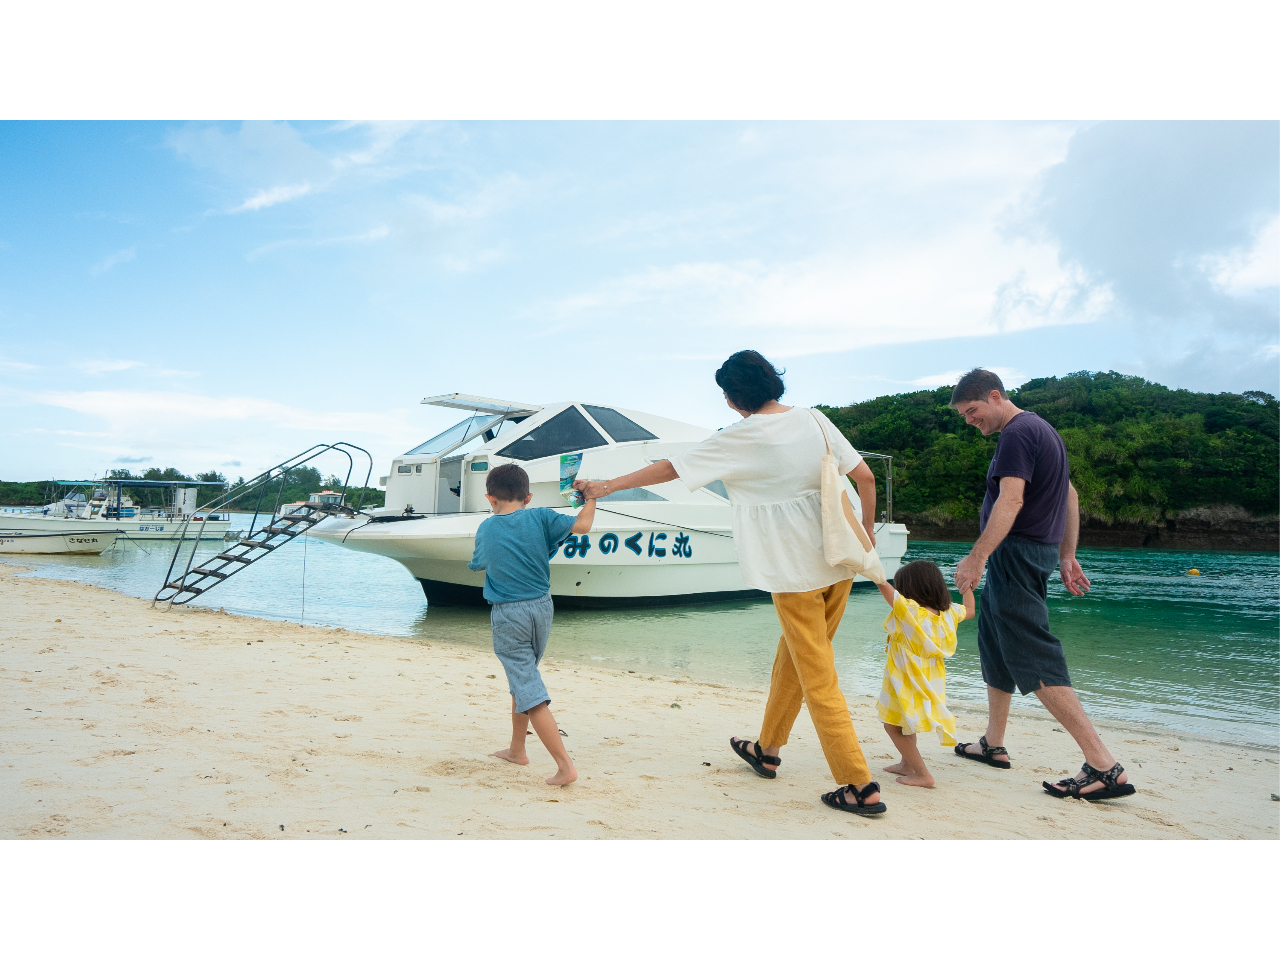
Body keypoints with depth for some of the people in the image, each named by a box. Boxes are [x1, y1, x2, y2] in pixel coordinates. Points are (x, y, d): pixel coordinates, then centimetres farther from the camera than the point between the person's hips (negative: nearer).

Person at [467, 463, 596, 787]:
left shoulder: (486, 529, -2)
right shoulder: (539, 517, -5)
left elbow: (477, 564, 13)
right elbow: (582, 525, -11)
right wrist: (591, 498, 7)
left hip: (508, 614, -3)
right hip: (541, 607, 3)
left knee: (528, 690, -4)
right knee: (523, 677, 23)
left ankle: (565, 766, -11)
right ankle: (517, 749, 37)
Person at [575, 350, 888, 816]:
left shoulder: (741, 437, -11)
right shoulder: (812, 418, 4)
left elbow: (669, 468, -5)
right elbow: (865, 476, 4)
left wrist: (608, 485, 5)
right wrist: (867, 530, 17)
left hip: (795, 572, -7)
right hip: (838, 562, 7)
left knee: (819, 681, 3)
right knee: (791, 660, 20)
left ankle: (861, 788, 7)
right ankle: (767, 750, 37)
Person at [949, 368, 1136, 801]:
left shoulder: (1017, 433, -13)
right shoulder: (1042, 429, 19)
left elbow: (1010, 500, -25)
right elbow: (1070, 496, 22)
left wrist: (976, 557, -28)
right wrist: (1067, 555, 22)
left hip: (1016, 552, -11)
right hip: (1039, 550, 11)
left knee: (1035, 659, -11)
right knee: (993, 645, 18)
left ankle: (1104, 767, -11)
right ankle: (994, 745, 27)